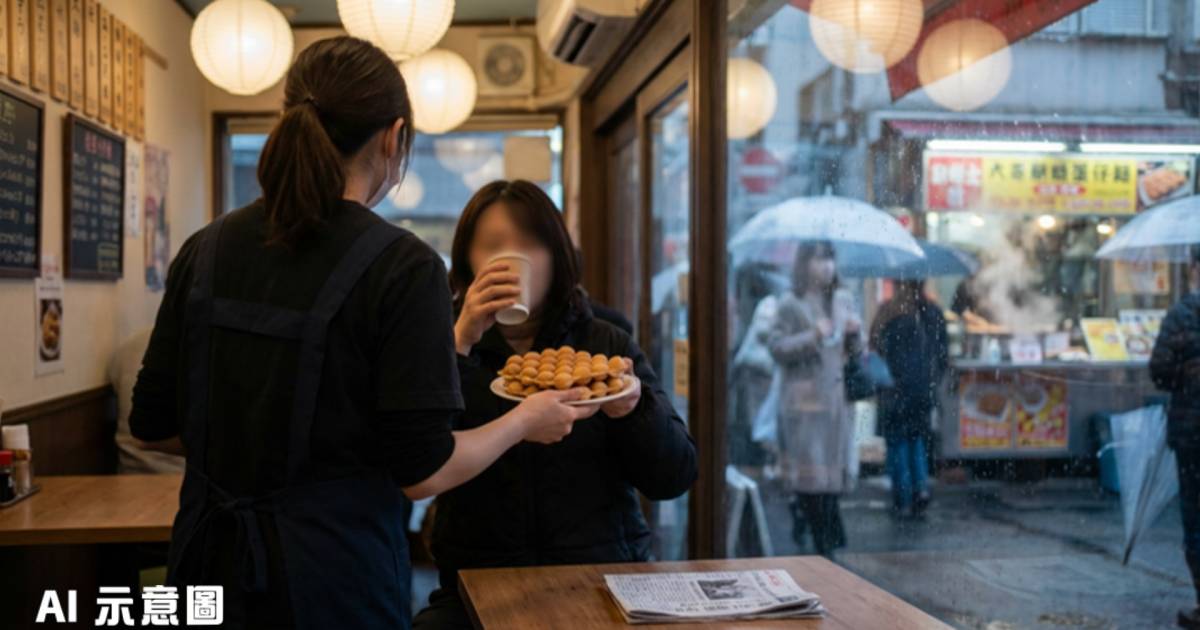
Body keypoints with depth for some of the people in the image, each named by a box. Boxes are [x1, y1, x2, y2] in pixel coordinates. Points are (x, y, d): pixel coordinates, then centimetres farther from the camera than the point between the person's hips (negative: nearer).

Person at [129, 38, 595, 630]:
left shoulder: (205, 249, -2)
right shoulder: (403, 267, -17)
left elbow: (152, 421, 5)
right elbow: (421, 473, -15)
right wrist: (525, 420, 1)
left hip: (210, 565, 5)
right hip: (332, 582, -4)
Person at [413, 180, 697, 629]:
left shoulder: (608, 346, 6)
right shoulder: (447, 345, 5)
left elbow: (674, 479, 2)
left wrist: (633, 408, -16)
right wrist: (460, 342, -18)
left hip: (602, 589, 1)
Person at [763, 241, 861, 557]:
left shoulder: (843, 300, 13)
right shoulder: (790, 304, -4)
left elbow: (854, 350, 16)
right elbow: (776, 347, -11)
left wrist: (855, 332, -5)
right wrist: (813, 336, -22)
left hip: (835, 395, 6)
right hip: (803, 397, -6)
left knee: (834, 466, 6)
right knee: (811, 470, -6)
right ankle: (823, 545, 3)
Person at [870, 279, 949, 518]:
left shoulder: (890, 311, -12)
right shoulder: (934, 311, 4)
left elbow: (875, 345, -12)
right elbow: (944, 353, 8)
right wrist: (933, 379, 17)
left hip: (896, 388, -4)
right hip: (925, 389, 4)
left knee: (897, 443, 5)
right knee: (917, 438, 19)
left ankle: (903, 501, 6)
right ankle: (921, 485, 2)